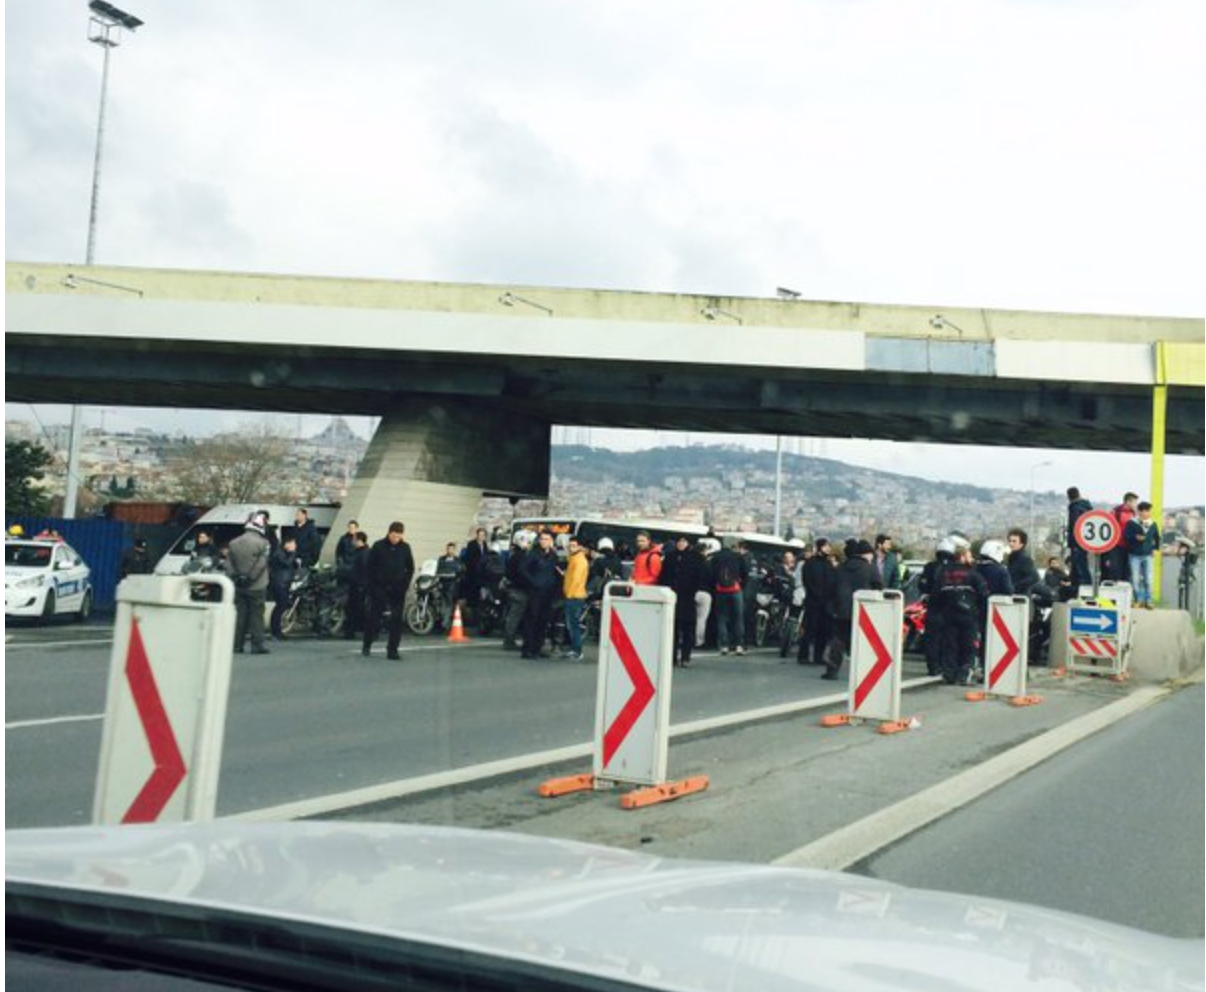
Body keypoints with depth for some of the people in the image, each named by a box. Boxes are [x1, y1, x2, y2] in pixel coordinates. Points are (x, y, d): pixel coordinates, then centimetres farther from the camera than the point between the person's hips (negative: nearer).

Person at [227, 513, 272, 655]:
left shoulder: (234, 543, 8)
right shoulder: (263, 543, -11)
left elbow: (228, 565, 9)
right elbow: (261, 564, -14)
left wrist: (235, 578, 12)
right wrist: (251, 578, -2)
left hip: (239, 586, 5)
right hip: (256, 586, -5)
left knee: (240, 614, 9)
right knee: (256, 615, -1)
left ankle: (237, 645, 10)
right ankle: (257, 645, -2)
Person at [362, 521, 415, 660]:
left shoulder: (405, 548, 3)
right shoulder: (378, 546, -3)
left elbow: (410, 568, 11)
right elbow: (370, 567, 0)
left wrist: (405, 584, 0)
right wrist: (372, 585, -5)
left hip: (398, 590, 2)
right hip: (380, 589, -2)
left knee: (396, 620, -2)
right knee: (374, 617, 5)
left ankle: (392, 650, 2)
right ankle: (366, 645, 22)